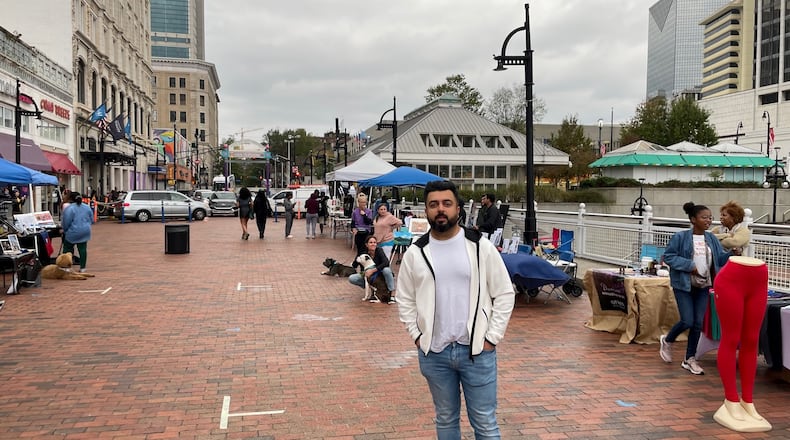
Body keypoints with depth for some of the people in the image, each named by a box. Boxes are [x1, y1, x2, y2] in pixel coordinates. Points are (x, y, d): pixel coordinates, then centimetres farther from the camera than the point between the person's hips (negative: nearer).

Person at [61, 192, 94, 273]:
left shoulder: (69, 208, -12)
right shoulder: (87, 207, 6)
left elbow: (66, 222, -13)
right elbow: (91, 220, 12)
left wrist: (64, 229, 5)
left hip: (73, 233, -5)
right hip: (85, 232, 5)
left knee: (67, 249, 7)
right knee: (83, 249, 7)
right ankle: (82, 267, 9)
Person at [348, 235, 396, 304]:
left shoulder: (379, 250, -20)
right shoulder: (364, 254, -12)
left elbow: (386, 262, -34)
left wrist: (373, 270, -39)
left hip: (381, 276, -3)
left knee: (386, 270, -37)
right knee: (351, 279, -15)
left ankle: (392, 294, -23)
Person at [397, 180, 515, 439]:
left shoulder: (480, 246, -5)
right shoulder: (415, 253, 1)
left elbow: (504, 294, -2)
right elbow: (405, 300, 9)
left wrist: (492, 338, -6)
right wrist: (417, 336, 1)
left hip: (477, 351, -2)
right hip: (433, 353, 2)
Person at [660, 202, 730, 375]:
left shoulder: (711, 239, 6)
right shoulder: (680, 237, -9)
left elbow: (721, 258, 3)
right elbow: (668, 256, -9)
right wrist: (689, 266, -17)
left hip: (703, 286, 5)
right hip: (683, 285, -5)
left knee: (698, 323, 5)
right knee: (687, 321, -7)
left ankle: (689, 359, 18)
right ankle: (667, 340, 24)